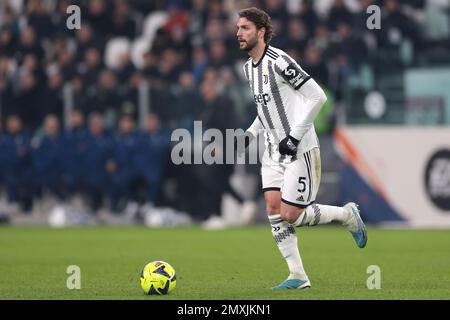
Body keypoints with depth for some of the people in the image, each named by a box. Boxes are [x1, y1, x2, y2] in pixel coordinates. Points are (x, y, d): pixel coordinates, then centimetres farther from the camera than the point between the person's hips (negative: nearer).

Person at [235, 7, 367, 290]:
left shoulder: (278, 61, -16)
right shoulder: (249, 68, 12)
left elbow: (317, 96, -19)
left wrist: (295, 136, -20)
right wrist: (249, 135, 11)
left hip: (300, 150, -8)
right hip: (274, 151, 8)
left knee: (290, 214, -10)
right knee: (274, 209, -4)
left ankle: (348, 215, 14)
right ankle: (298, 276, 2)